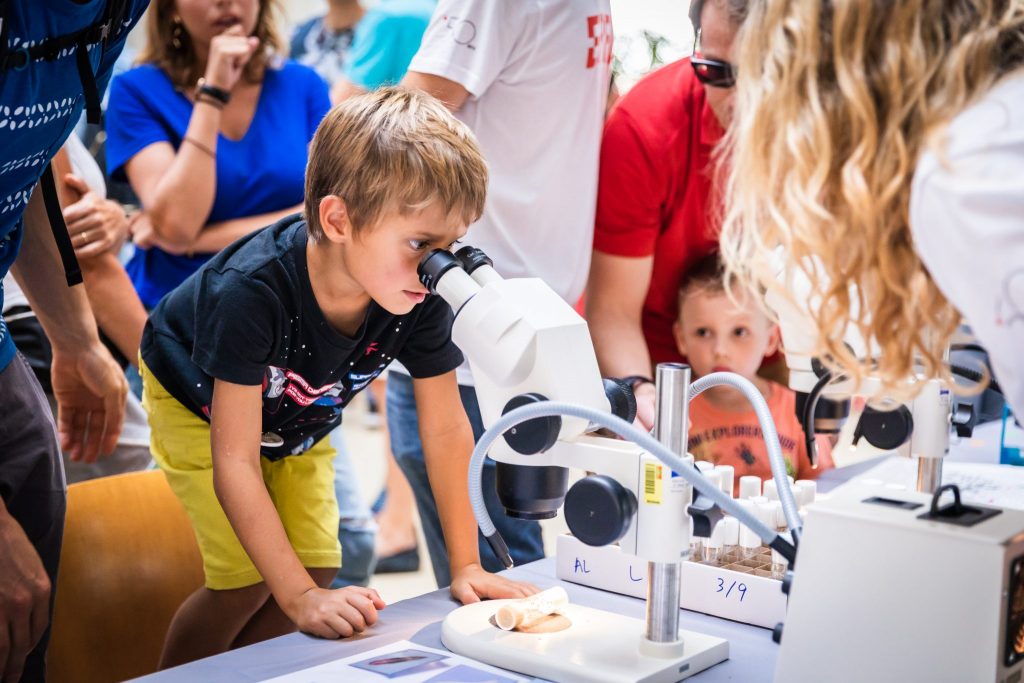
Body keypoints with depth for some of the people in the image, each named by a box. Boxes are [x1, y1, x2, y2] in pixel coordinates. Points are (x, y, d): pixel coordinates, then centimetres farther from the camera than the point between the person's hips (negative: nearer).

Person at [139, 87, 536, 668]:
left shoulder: (423, 300, -30)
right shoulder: (253, 290, -42)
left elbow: (446, 428, -17)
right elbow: (234, 464, -39)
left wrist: (467, 565, -18)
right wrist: (300, 599, -44)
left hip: (297, 420, 5)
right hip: (198, 401, -4)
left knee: (317, 568, -5)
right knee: (250, 581, -14)